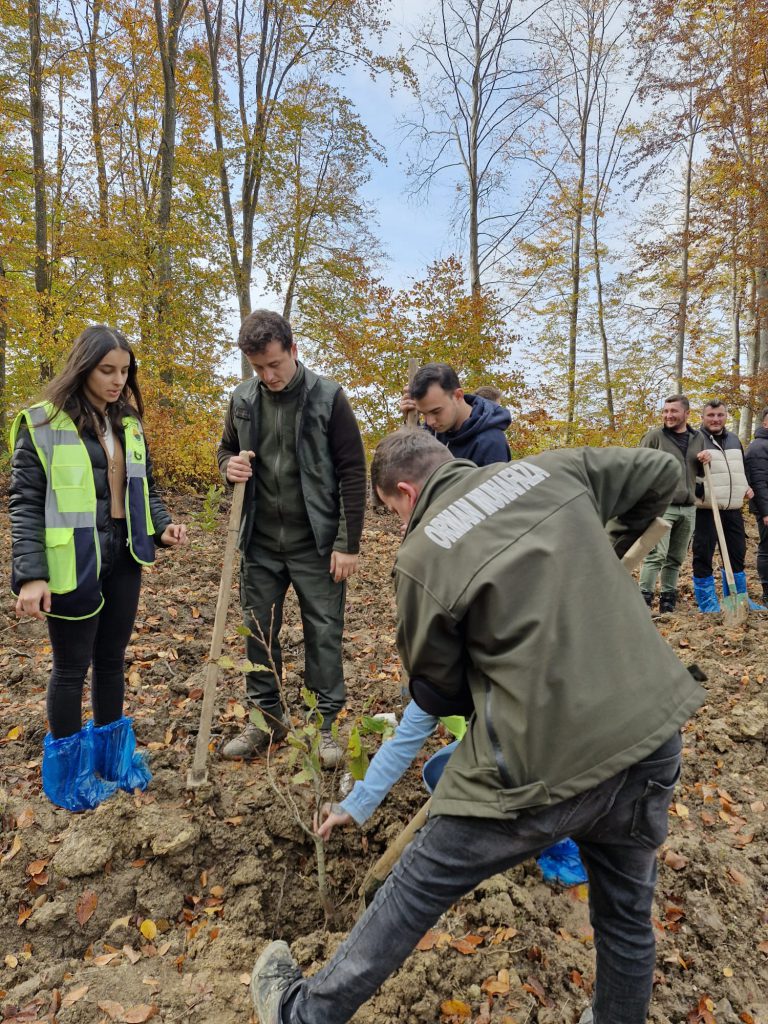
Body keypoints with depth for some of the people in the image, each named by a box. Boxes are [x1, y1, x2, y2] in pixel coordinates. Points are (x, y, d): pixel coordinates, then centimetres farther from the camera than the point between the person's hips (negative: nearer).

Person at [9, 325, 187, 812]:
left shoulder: (130, 424, 9)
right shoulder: (43, 423, -8)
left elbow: (145, 488, 14)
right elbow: (25, 502, -11)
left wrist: (163, 527, -5)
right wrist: (32, 574, -18)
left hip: (123, 559, 5)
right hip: (73, 564, -5)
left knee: (112, 660, 17)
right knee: (73, 666, 9)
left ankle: (111, 754, 35)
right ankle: (69, 770, 29)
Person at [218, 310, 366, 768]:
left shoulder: (328, 397, -9)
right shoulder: (242, 399, 3)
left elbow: (353, 474, -9)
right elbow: (228, 449, 19)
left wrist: (349, 543, -11)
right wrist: (229, 466, -7)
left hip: (315, 544, -4)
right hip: (260, 544, 5)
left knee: (324, 634, 6)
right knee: (259, 632, 14)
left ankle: (326, 724, 24)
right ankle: (268, 718, 33)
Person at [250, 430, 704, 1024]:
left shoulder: (423, 555, -9)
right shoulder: (553, 470, 3)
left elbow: (435, 691, 1)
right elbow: (663, 472, 18)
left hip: (545, 762, -4)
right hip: (653, 732, 5)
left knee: (417, 891, 16)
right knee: (627, 911, 29)